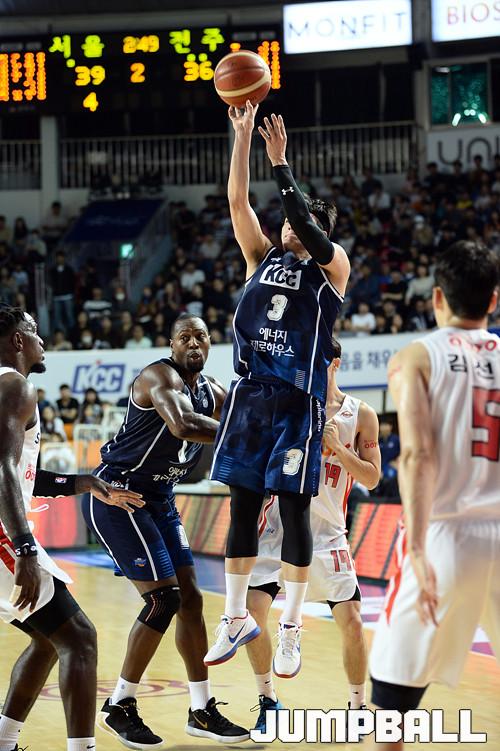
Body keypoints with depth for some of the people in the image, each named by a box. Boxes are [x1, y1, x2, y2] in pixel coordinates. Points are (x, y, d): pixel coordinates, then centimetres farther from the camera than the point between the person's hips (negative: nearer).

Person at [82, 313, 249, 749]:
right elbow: (182, 426, -38)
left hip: (158, 500, 9)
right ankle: (119, 708, 0)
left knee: (190, 598, 8)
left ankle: (202, 712, 16)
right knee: (164, 598, -13)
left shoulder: (213, 391, 8)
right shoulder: (161, 376, -19)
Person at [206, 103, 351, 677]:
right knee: (242, 505, 7)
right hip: (250, 394, 5)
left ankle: (291, 629, 5)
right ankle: (236, 619, 17)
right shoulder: (263, 259, 14)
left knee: (294, 510, -2)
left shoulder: (331, 265, 2)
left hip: (299, 402, -5)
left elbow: (307, 228, -17)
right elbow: (237, 201, 5)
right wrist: (243, 135, -2)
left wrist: (279, 162, -16)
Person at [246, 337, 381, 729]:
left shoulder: (361, 415, -2)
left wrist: (337, 445, -18)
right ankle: (268, 700, 8)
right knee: (253, 607, -11)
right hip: (282, 525, 0)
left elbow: (371, 478, -4)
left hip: (328, 533, 0)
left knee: (351, 620, -7)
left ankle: (358, 707, 12)